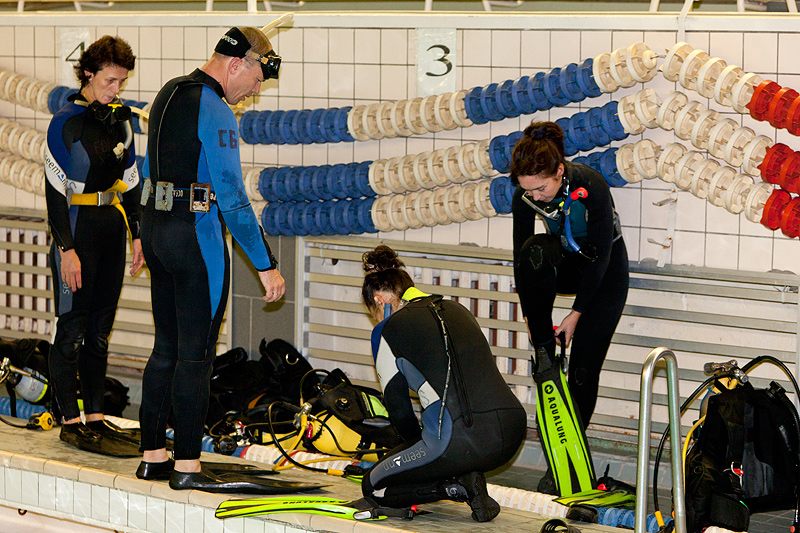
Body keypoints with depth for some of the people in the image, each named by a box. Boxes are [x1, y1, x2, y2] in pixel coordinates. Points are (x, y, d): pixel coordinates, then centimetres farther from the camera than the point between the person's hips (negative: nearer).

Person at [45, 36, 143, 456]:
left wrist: (138, 235, 13)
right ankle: (70, 422, 2)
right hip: (77, 228, -7)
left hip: (112, 225, 7)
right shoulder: (67, 122, -10)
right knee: (73, 327, -3)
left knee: (100, 328, 9)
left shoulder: (120, 119, 9)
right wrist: (66, 249, -16)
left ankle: (95, 418, 15)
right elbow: (55, 190, -12)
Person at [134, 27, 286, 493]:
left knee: (167, 348, 14)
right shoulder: (215, 112, -16)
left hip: (157, 227, 9)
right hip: (198, 236, -9)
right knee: (196, 354, -4)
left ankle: (153, 455, 18)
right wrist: (266, 265, -19)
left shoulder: (169, 94, 12)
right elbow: (232, 198, -21)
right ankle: (187, 466, -2)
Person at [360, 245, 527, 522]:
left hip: (462, 441, -6)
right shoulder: (458, 311, 23)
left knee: (372, 487, 16)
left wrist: (417, 446, 33)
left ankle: (456, 487, -2)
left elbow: (399, 409, 12)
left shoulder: (388, 330, 7)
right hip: (512, 433, 6)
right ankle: (469, 476, 13)